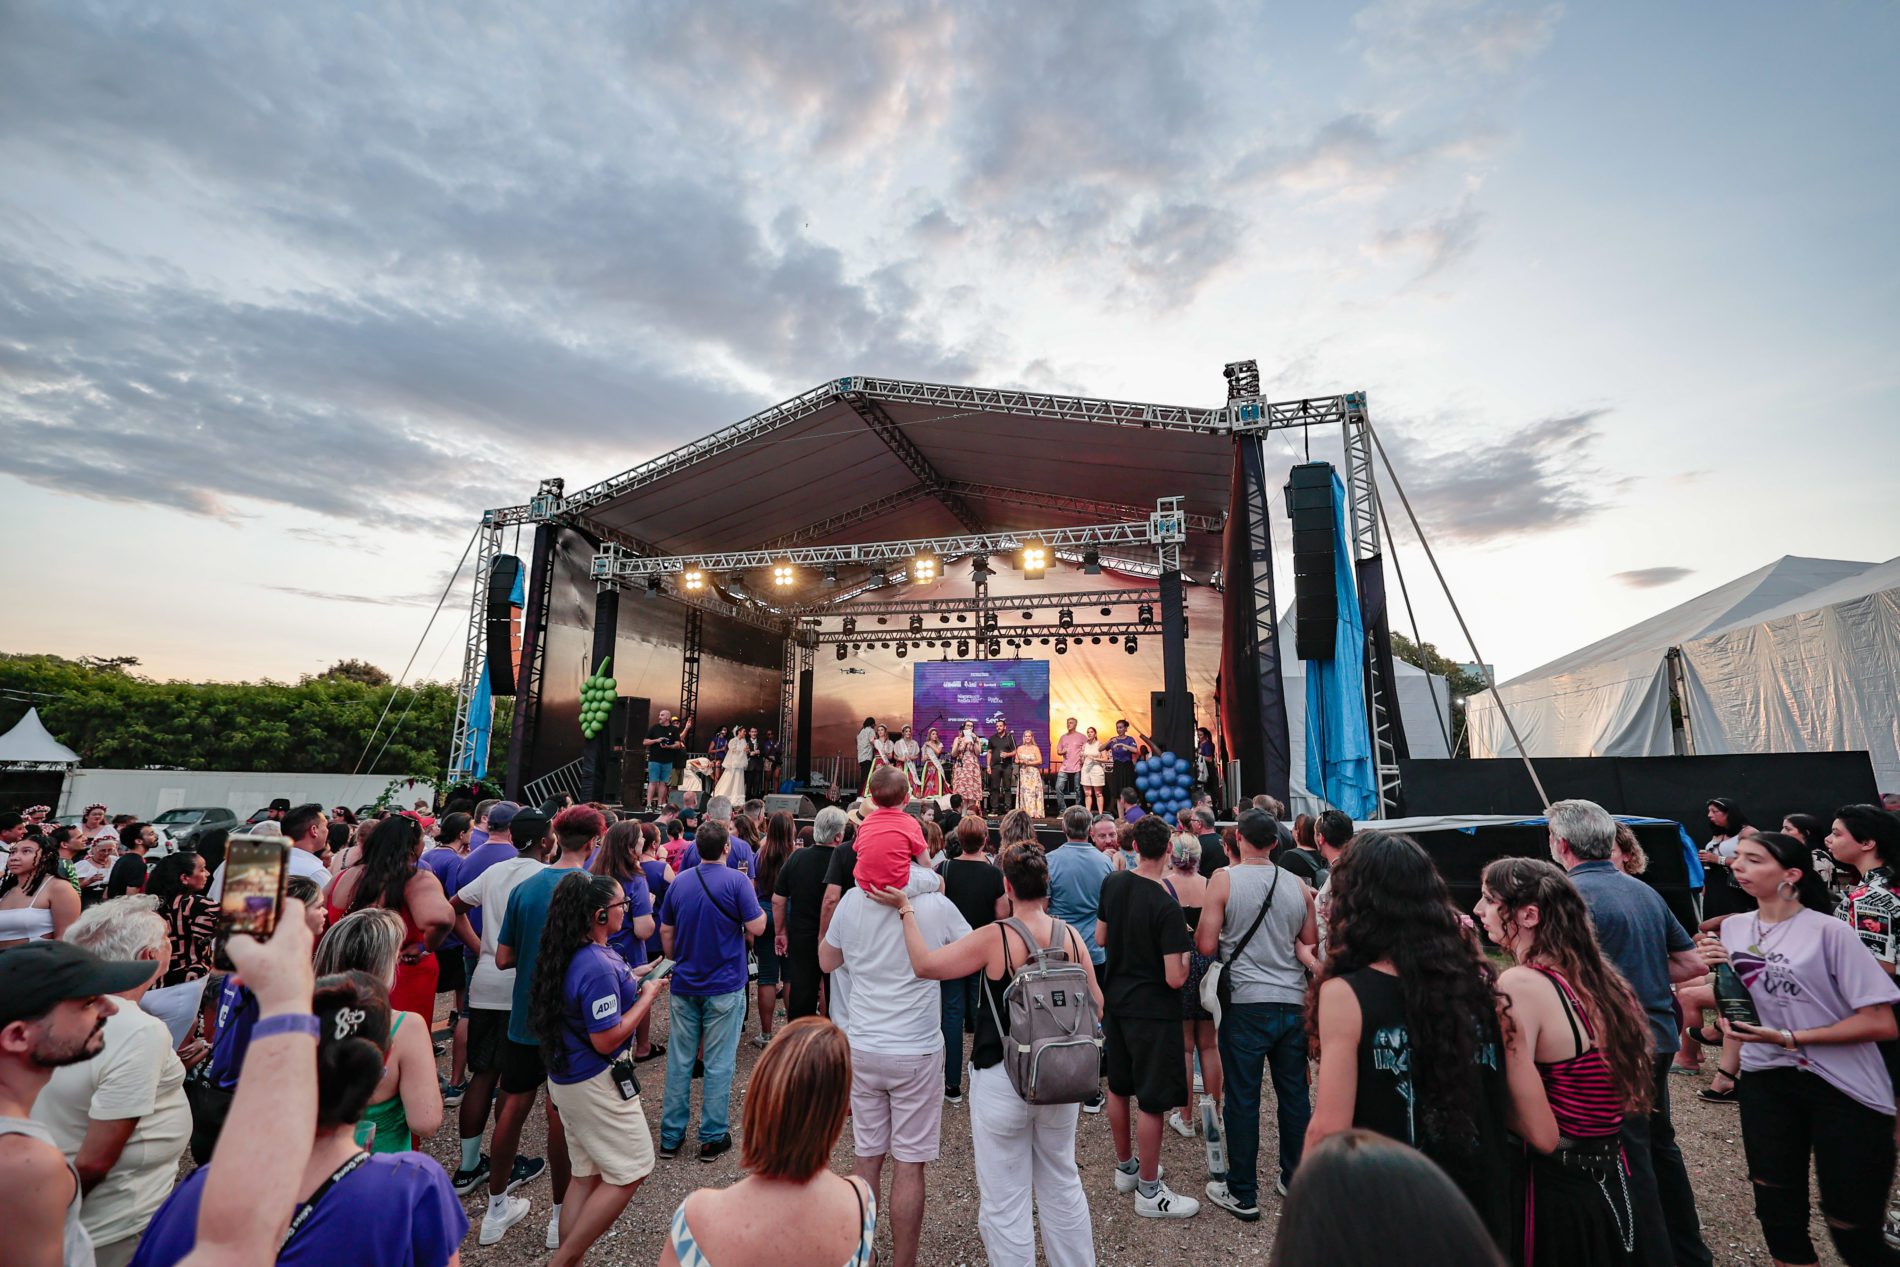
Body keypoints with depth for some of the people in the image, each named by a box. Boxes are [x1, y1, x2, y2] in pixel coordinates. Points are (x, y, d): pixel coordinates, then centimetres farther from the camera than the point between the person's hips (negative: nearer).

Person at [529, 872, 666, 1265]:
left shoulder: (568, 954, 0)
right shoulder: (599, 967, -29)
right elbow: (607, 1039, -25)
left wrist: (632, 981, 9)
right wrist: (648, 995, -15)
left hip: (565, 1078, 9)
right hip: (597, 1084, -9)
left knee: (586, 1173, 20)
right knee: (630, 1171, 6)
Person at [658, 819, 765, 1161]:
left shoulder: (679, 882, 2)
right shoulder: (736, 880, -14)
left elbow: (666, 932, 9)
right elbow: (756, 927, -15)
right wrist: (759, 910, 4)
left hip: (684, 984, 4)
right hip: (724, 986, -4)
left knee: (679, 1060, 14)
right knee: (718, 1063, 6)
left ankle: (671, 1136, 23)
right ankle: (712, 1138, 15)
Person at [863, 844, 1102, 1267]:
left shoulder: (994, 939, -21)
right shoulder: (1071, 937, -8)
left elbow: (925, 964, -17)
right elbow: (1095, 1007, 1)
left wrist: (904, 908, -10)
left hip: (1002, 1081, -4)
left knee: (1005, 1199, 14)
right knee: (1062, 1184, 25)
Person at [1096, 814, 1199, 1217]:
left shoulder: (1112, 884, -4)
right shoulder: (1167, 905, -24)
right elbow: (1175, 978, -22)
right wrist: (1189, 954, -4)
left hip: (1115, 1000, 7)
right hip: (1152, 1011, -7)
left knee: (1119, 1087, 20)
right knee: (1151, 1101, 6)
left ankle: (1125, 1167, 37)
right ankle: (1149, 1191, 19)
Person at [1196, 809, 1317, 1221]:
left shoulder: (1224, 879, -11)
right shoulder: (1298, 886, 1)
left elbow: (1206, 946, -12)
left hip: (1247, 1003, -4)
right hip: (1294, 1002, 4)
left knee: (1242, 1098, 6)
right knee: (1294, 1094, 18)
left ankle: (1242, 1194, 17)